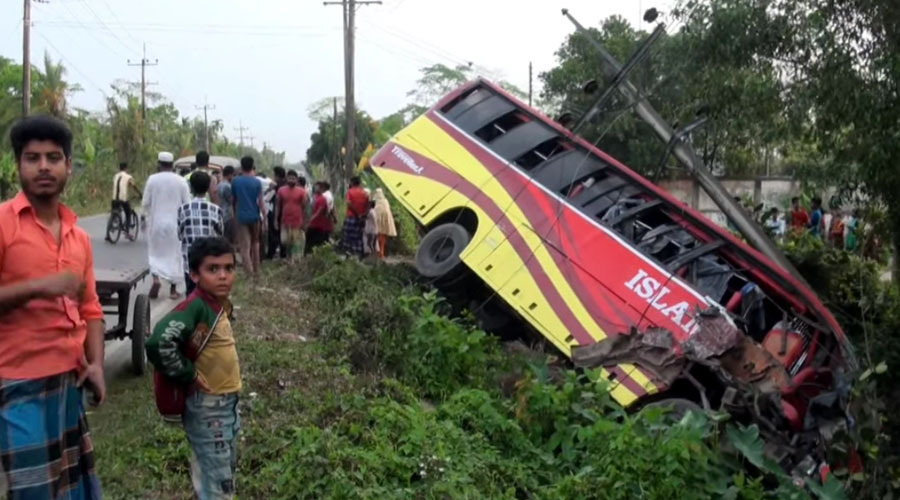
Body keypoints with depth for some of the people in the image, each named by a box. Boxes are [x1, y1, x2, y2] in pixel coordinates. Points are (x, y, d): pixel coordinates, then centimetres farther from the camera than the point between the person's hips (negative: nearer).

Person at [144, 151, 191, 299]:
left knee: (155, 252, 15)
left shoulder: (152, 179, -5)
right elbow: (187, 203, -3)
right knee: (174, 255, 9)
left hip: (157, 222, 0)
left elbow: (146, 203, 0)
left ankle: (155, 278, -9)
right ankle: (173, 289, 12)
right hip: (175, 223, 0)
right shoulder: (181, 181, -6)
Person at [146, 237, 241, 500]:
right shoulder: (195, 306, -23)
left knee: (226, 469, 23)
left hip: (227, 401, 9)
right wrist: (189, 376, -24)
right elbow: (159, 342, -36)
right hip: (206, 406, -9)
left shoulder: (221, 304, 3)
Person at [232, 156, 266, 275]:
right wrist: (264, 218, -3)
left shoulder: (235, 182, 0)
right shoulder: (257, 182, -5)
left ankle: (249, 272, -9)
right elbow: (260, 202, -8)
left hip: (241, 217, -1)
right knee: (255, 243, 18)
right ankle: (256, 270, 22)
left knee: (245, 247, -1)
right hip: (255, 216, 1)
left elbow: (234, 200, 11)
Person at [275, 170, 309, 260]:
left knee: (297, 244, -4)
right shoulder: (281, 190, 6)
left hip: (298, 223, -3)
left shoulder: (302, 192, -1)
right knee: (286, 243, 7)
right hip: (285, 222, 3)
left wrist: (304, 222, -5)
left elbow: (304, 207, 0)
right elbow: (278, 206, 9)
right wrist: (276, 220, 4)